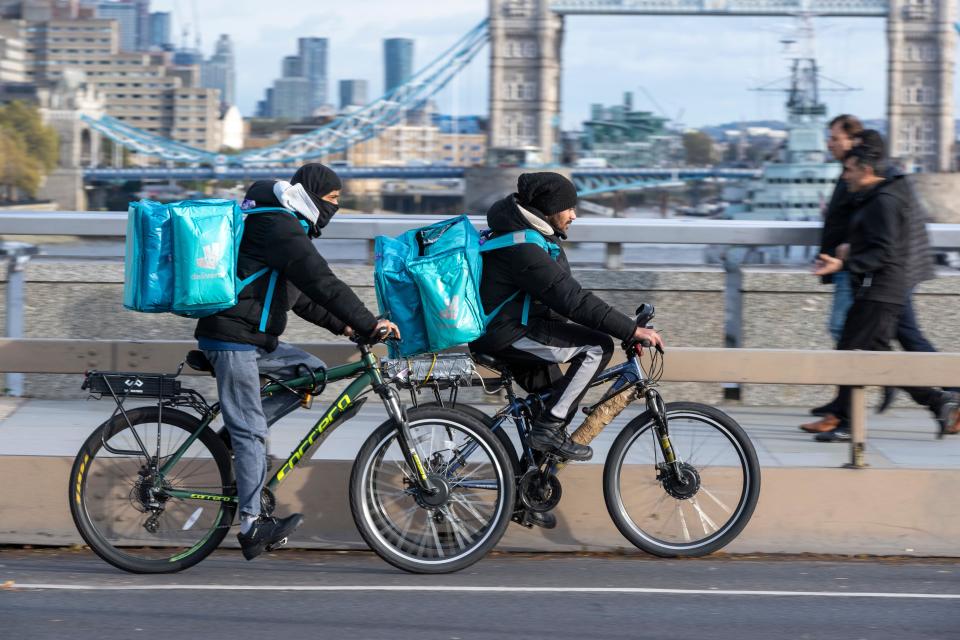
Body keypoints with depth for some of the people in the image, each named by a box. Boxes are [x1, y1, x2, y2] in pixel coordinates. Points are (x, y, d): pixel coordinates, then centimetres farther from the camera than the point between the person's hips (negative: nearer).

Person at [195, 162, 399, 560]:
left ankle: (237, 430, 4)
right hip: (232, 337, -10)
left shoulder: (282, 225, 19)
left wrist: (339, 324, 17)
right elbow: (321, 282, -21)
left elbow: (300, 293, 24)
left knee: (311, 371, 7)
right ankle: (251, 525, -7)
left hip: (254, 339, 10)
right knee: (251, 431, -9)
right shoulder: (279, 227, -15)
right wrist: (367, 322, -20)